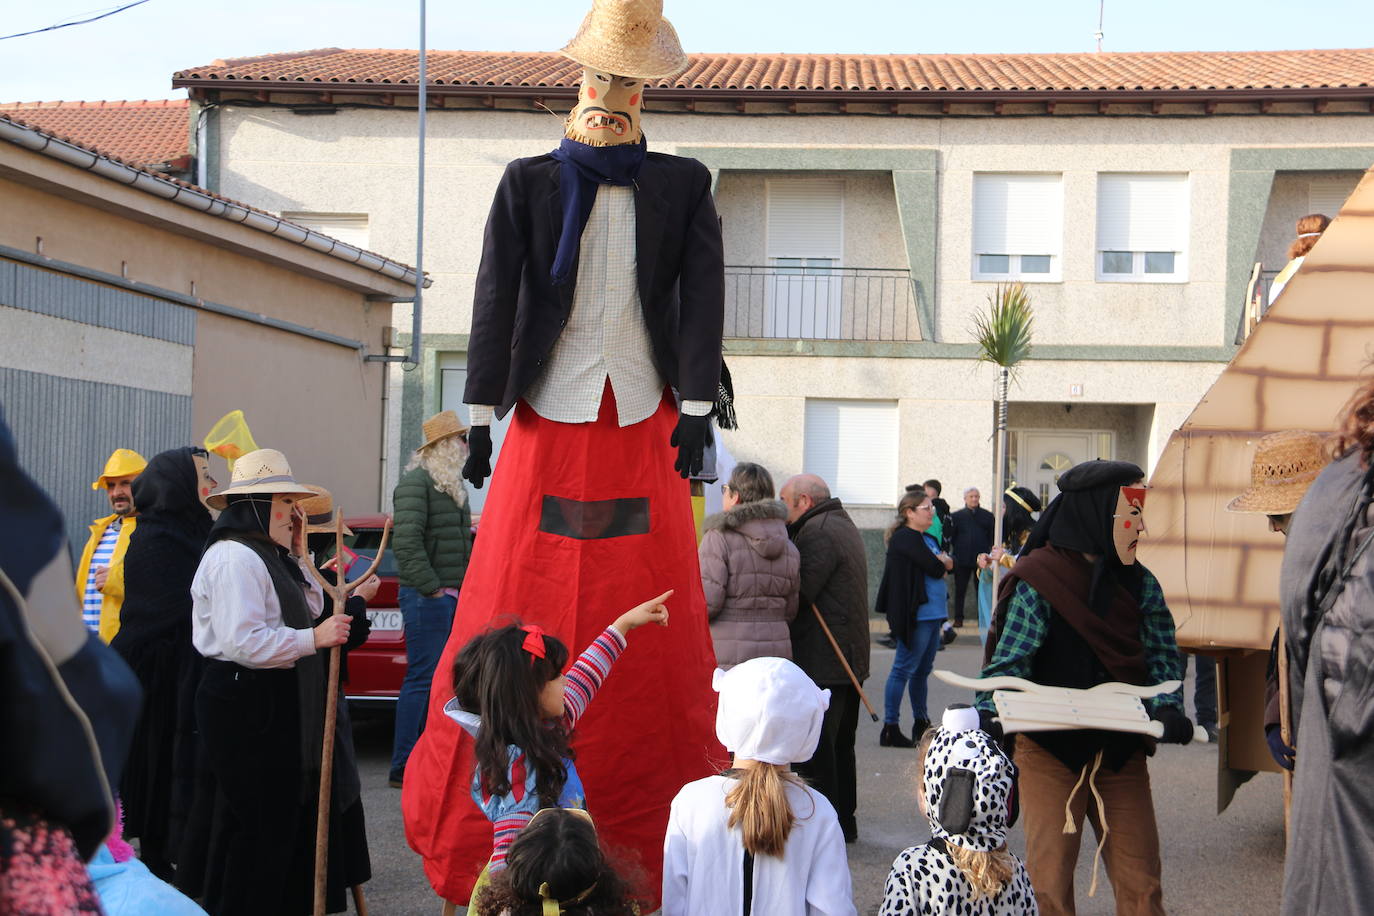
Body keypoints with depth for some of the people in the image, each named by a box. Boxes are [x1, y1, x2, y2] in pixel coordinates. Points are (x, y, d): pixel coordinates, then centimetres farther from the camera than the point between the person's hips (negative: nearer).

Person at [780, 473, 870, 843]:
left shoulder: (819, 532, -15)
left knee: (815, 749, -6)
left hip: (821, 661, -11)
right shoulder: (843, 525, 18)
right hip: (849, 659, 11)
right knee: (839, 746, 17)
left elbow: (798, 594, -22)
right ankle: (844, 822, 25)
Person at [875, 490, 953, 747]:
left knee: (923, 669, 16)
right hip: (915, 615, -10)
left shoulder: (928, 539, 19)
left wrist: (942, 561, -8)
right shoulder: (906, 538, -13)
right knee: (904, 669, -6)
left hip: (932, 614, 10)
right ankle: (890, 729, -4)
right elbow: (936, 568, -18)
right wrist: (942, 563, 2)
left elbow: (950, 562, 13)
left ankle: (922, 724, 25)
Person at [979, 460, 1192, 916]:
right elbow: (1009, 663, -12)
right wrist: (990, 717, -29)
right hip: (1051, 750, -4)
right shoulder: (1037, 581, -9)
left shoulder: (1140, 584, 7)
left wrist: (1166, 708, -18)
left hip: (1122, 752, 4)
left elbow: (1162, 655, 1)